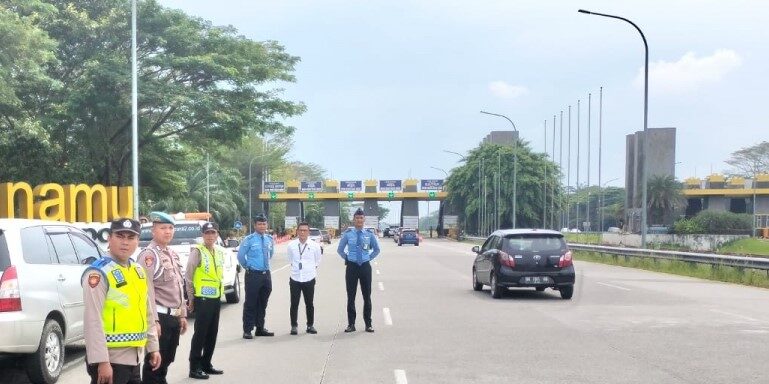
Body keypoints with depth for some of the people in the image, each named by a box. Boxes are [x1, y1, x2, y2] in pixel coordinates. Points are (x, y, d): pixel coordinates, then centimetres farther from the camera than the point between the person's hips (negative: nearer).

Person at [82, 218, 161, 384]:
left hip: (133, 358, 9)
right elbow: (93, 321, -20)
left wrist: (152, 347, 18)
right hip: (110, 359, -9)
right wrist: (102, 361, -25)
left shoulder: (138, 271, 12)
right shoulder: (99, 273, -14)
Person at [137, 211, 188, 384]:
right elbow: (147, 290, -20)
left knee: (166, 361, 16)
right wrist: (154, 320, -24)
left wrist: (182, 315, 18)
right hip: (160, 316, -8)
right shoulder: (148, 255, -12)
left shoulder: (173, 255, 16)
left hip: (173, 317, 9)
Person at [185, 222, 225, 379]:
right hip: (202, 299, -7)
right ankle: (194, 368, 3)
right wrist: (191, 299, -9)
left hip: (216, 299, 7)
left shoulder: (219, 252, 11)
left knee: (212, 334, 12)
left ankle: (206, 364, 22)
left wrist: (219, 294, 14)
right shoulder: (197, 251, -11)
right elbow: (188, 277, -10)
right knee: (200, 334, -4)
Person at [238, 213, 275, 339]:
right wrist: (247, 267, 7)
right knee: (250, 303, -4)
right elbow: (240, 255, -2)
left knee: (263, 303, 12)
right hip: (253, 275, -6)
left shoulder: (269, 239, 7)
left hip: (266, 274, 6)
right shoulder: (249, 240, -11)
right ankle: (247, 330, 1)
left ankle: (260, 328, 22)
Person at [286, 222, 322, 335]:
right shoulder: (291, 245, -3)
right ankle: (294, 326, 14)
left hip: (309, 279, 0)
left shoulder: (315, 246, -4)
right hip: (295, 278, 0)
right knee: (294, 304, 4)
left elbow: (317, 261, 10)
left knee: (309, 304, 9)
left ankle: (310, 325, 20)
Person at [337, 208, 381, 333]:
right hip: (352, 267, -1)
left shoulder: (369, 234, 1)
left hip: (365, 266, 1)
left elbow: (376, 250, 15)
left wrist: (369, 258, 6)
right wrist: (347, 258, 3)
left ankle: (368, 324, 12)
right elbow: (340, 249, 10)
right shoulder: (347, 234, -2)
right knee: (351, 297, 2)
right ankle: (351, 324, 9)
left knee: (367, 296, 5)